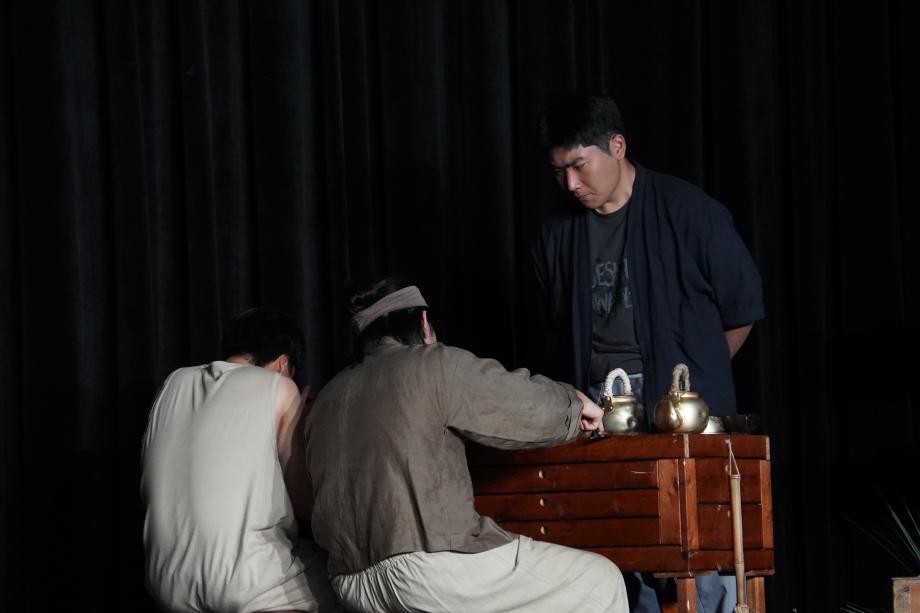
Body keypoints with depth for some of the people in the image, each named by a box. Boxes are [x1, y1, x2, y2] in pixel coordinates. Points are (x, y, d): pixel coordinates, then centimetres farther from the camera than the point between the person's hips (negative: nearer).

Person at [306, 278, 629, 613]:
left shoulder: (327, 399, 18)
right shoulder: (433, 365, -2)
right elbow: (532, 404, 3)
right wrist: (574, 402, 25)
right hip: (430, 567, -8)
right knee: (601, 581, 6)